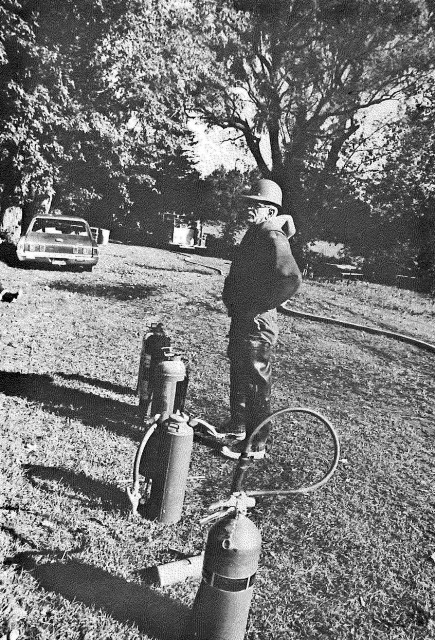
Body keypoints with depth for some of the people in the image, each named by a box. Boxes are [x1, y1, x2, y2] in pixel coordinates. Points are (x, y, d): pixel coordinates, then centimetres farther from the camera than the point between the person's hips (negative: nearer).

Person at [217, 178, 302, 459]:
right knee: (238, 372, 20)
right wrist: (232, 300, 14)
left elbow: (292, 278, -31)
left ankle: (256, 444, 13)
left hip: (257, 321, -10)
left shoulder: (272, 237, -18)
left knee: (256, 381, 0)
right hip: (241, 316, 10)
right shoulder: (256, 233, 13)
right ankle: (237, 425, 37)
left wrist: (260, 306, -21)